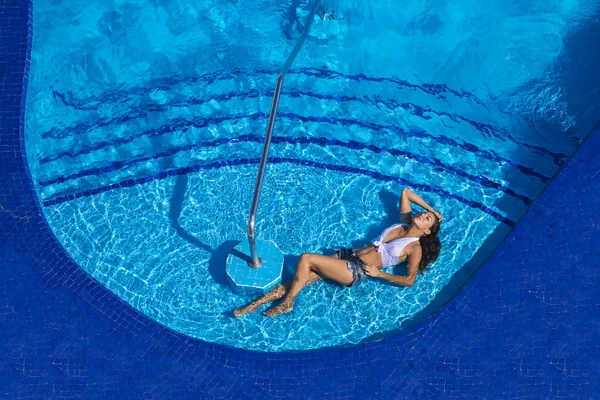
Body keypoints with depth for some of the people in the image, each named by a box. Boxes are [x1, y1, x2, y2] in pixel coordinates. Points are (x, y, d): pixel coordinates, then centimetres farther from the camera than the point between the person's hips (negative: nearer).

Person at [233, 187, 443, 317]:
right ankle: (254, 305, -11)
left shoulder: (415, 247, -1)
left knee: (306, 259, -23)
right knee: (300, 279, -10)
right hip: (348, 255, 6)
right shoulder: (403, 224, 17)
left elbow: (409, 280, -10)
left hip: (358, 271, -6)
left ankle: (287, 304, -11)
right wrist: (430, 208, 26)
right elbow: (406, 192, 27)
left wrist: (378, 273, -9)